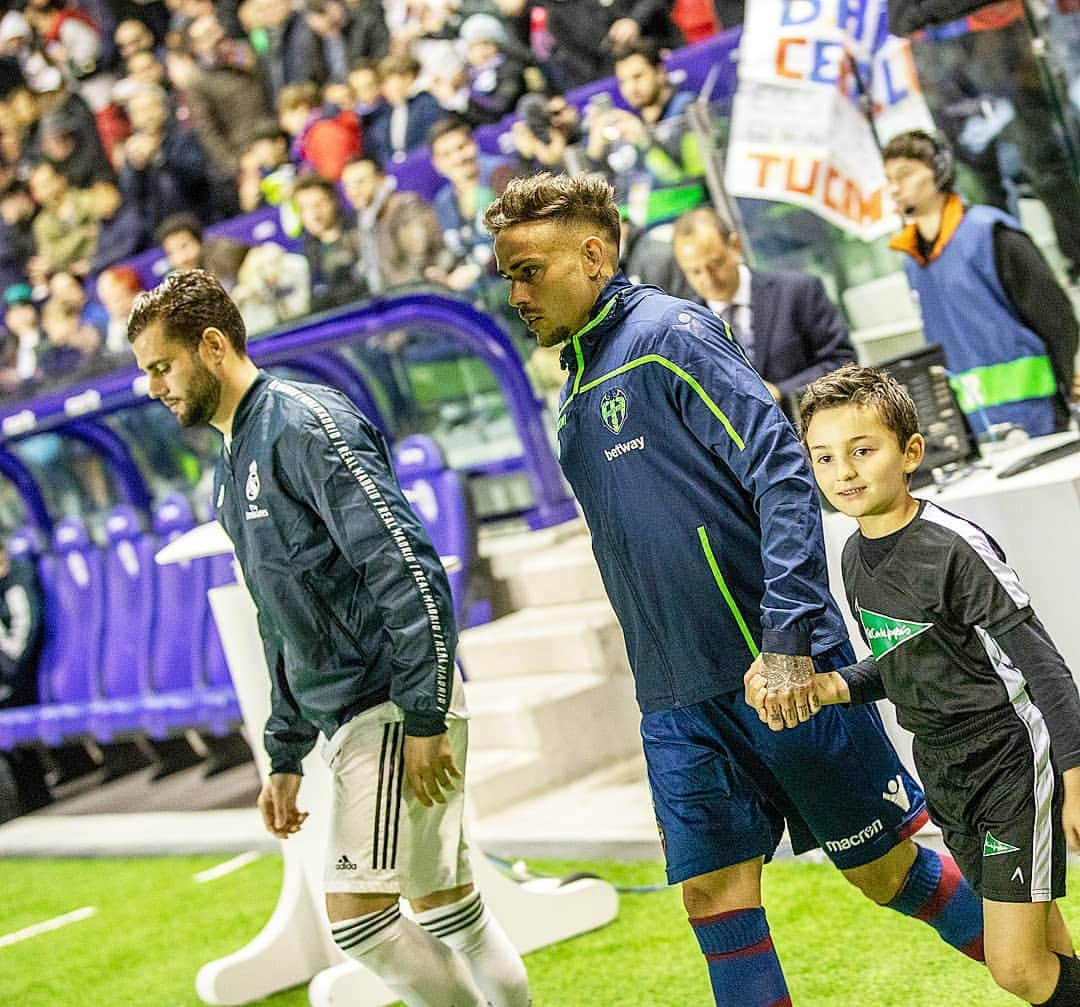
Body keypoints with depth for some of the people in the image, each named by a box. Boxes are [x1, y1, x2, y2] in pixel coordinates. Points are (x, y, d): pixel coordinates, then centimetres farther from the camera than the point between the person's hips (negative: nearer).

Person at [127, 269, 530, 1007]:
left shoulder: (305, 425, -11)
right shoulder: (234, 471, 19)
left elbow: (408, 567, -19)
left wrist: (423, 717, -21)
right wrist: (285, 757, 21)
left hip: (398, 707, -9)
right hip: (349, 717, 9)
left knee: (355, 910, -13)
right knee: (444, 906, 11)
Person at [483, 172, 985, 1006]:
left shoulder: (669, 334, -8)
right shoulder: (578, 388, 15)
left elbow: (782, 472, -18)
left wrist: (790, 636, -26)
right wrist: (667, 690, 18)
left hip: (779, 675, -7)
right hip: (676, 703, 7)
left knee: (883, 867, 3)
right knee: (714, 890, 1)